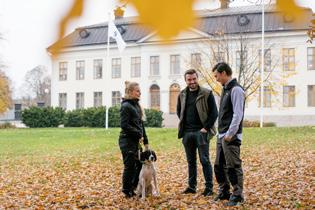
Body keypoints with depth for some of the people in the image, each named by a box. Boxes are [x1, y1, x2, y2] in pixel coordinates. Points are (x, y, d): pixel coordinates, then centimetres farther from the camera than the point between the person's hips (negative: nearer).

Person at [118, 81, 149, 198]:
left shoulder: (136, 105, 15)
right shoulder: (126, 106, -12)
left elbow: (140, 125, 17)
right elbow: (124, 125, -19)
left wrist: (145, 141, 16)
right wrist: (138, 134, -15)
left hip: (136, 141, 9)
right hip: (127, 141, -8)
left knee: (140, 164, 10)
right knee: (130, 166, -1)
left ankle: (132, 188, 22)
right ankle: (127, 192, 11)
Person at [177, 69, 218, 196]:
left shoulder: (206, 94, -5)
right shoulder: (182, 95, 9)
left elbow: (214, 113, -6)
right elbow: (179, 111, 22)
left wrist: (206, 128, -11)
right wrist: (183, 125, 10)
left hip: (201, 132, -5)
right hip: (187, 133, 5)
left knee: (205, 160, -2)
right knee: (191, 161, 12)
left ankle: (209, 187, 5)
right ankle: (192, 186, 20)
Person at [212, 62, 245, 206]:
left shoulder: (236, 89, -12)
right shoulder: (225, 89, 16)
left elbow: (237, 114, -18)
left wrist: (230, 134, -19)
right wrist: (221, 133, 16)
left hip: (231, 137, -9)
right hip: (222, 136, 9)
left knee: (233, 166, -4)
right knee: (219, 166, 14)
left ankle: (237, 196, 4)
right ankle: (224, 192, 25)